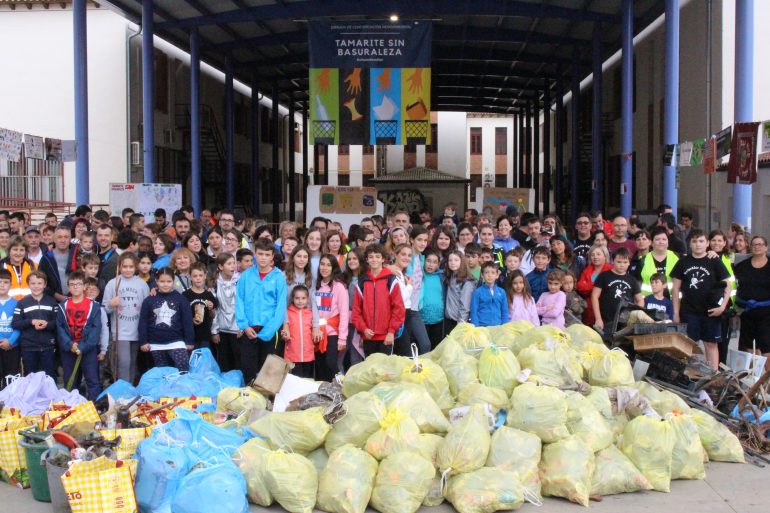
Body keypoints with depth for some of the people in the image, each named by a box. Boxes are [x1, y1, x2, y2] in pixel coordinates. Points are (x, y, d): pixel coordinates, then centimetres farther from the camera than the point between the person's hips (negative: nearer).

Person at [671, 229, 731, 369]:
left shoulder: (714, 262, 2)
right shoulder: (683, 262, 6)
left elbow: (727, 286, 3)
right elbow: (675, 288, 8)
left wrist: (722, 306, -10)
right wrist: (676, 312, 4)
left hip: (710, 312, -1)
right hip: (688, 312, 1)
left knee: (711, 344, 3)